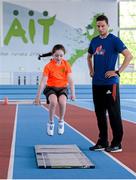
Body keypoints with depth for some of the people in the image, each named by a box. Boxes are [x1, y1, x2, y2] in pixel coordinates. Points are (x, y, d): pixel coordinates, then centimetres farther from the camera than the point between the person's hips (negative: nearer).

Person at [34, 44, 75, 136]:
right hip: (50, 88, -1)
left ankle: (61, 121, -1)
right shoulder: (48, 66, -11)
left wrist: (73, 93, -16)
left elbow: (70, 80, -6)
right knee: (53, 102, -32)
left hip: (62, 88, 1)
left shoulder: (66, 64, -4)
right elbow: (43, 82, -13)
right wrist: (38, 97, -15)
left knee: (62, 102, -30)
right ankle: (51, 123, -8)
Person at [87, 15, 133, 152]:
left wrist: (118, 72, -14)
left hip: (110, 83, -7)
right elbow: (89, 56, 29)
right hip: (96, 83, 7)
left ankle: (117, 144, 5)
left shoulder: (114, 40, -7)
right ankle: (102, 142, 21)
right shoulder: (94, 41, 12)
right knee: (100, 113, 11)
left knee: (114, 114, -2)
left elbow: (129, 56, -12)